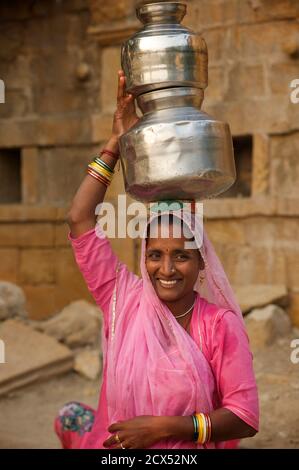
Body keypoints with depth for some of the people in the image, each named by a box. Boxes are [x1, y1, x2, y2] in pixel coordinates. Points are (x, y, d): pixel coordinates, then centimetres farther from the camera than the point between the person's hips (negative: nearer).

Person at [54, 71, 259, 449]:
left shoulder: (220, 324, -11)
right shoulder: (124, 300, -4)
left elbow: (245, 417, -13)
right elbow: (80, 219, -6)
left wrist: (163, 427, -18)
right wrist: (115, 143, -5)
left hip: (188, 446, -2)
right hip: (113, 446, 2)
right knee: (71, 417, -15)